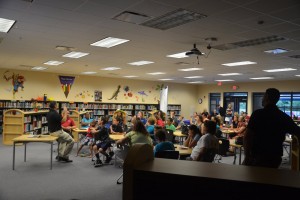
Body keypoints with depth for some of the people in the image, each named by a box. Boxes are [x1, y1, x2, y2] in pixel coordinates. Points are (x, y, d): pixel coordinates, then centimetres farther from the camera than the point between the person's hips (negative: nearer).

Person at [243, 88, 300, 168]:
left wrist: (247, 156, -6)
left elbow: (247, 136, -14)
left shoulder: (258, 113, -11)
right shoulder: (284, 117, 1)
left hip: (258, 156, -4)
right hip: (275, 157, 4)